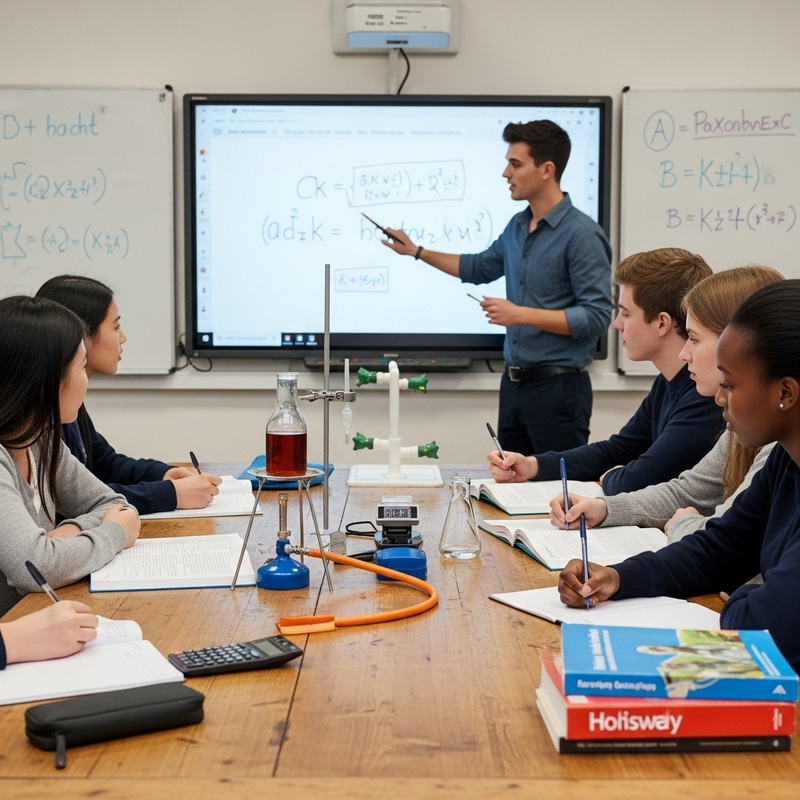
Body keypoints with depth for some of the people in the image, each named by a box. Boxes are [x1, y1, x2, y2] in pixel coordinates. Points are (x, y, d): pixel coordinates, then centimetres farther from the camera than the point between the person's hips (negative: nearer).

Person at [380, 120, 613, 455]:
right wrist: (417, 251, 25)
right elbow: (480, 268, 28)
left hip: (558, 387, -8)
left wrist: (521, 315, -21)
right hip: (513, 384, 8)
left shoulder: (582, 234, -15)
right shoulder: (517, 227, 10)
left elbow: (597, 316, -19)